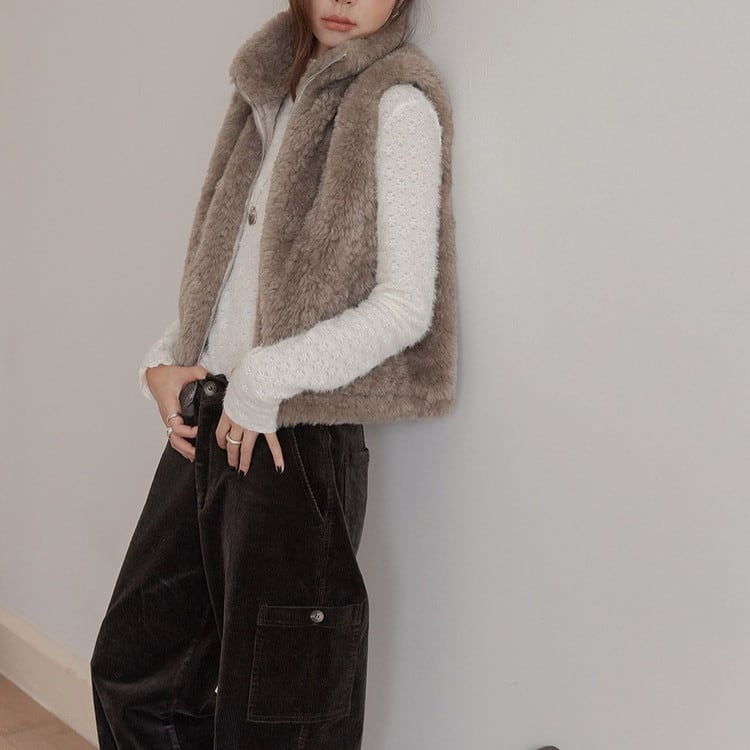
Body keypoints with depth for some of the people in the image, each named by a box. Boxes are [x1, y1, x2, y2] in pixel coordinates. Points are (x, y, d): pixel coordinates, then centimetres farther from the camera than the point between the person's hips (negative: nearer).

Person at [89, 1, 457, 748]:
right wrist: (164, 360, 4)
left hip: (296, 435, -7)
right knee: (130, 665, 17)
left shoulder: (396, 105, -9)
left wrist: (263, 380, -15)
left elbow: (406, 307, -16)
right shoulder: (274, 92, 13)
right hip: (207, 419, 8)